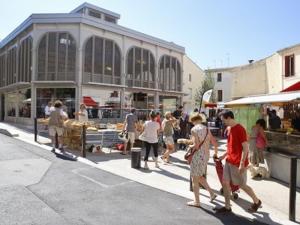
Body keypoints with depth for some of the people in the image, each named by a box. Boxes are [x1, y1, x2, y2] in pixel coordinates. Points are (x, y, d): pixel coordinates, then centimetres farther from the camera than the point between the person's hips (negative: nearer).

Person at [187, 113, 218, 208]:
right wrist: (215, 153, 27)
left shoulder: (194, 129, -13)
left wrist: (189, 147, -2)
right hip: (206, 155, 7)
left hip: (197, 156, -7)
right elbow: (215, 144, 12)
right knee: (200, 177, 26)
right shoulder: (207, 129, 8)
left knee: (195, 179, 8)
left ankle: (196, 201, 18)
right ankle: (212, 193, 27)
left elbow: (196, 145, -21)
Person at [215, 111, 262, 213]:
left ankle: (257, 202, 31)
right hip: (229, 161, 9)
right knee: (225, 183, 8)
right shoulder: (230, 129, 9)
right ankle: (227, 207, 19)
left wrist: (242, 164, -23)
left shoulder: (240, 129, -18)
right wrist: (224, 155, 17)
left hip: (238, 163, -8)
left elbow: (245, 148, -20)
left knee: (242, 185, 7)